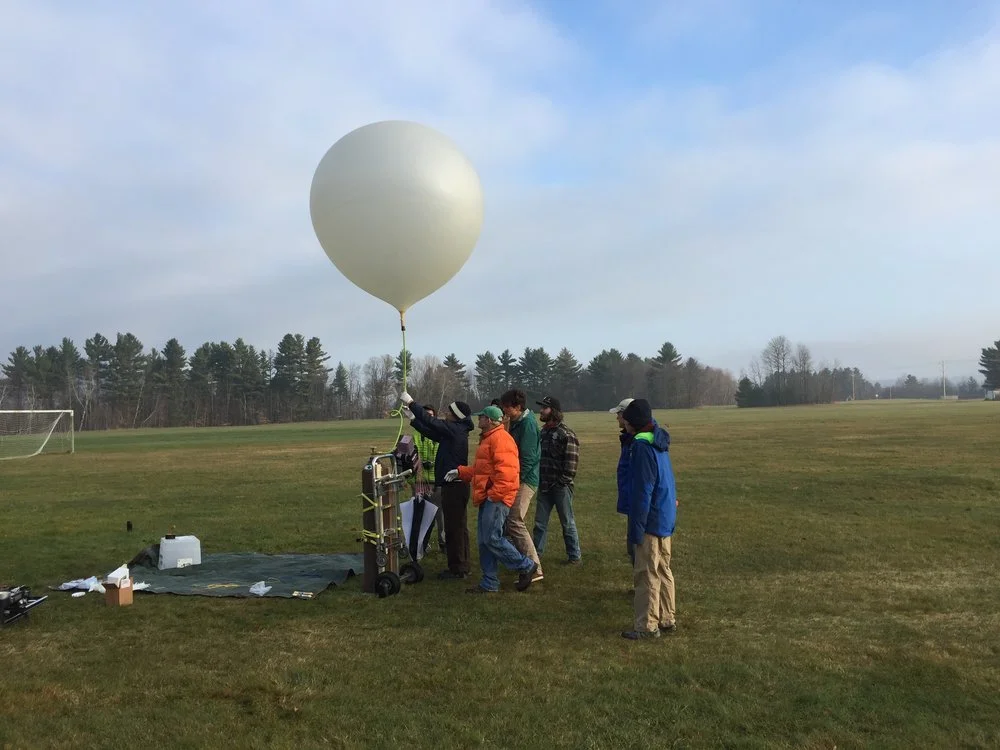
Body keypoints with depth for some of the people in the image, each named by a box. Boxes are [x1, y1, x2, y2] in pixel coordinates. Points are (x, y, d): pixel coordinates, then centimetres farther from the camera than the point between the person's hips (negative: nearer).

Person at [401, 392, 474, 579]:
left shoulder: (455, 429, -16)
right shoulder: (456, 430, 12)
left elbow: (430, 421, -19)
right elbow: (431, 432, 21)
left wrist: (411, 402, -10)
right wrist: (413, 419, 23)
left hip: (453, 485, -10)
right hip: (456, 484, 10)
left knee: (454, 528, -4)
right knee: (459, 527, 16)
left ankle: (457, 569, 3)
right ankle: (461, 567, 25)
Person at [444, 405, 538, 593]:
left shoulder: (500, 438, -14)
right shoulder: (488, 438, 22)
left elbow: (506, 470, -23)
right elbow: (481, 469, 27)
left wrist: (495, 494, -23)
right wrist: (460, 472, 16)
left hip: (497, 498, -11)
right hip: (488, 498, 11)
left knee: (492, 538, -12)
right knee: (484, 540, 10)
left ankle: (526, 566, 3)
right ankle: (489, 583, 17)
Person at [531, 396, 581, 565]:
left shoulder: (566, 435, -12)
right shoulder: (542, 432, 11)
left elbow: (571, 462, -16)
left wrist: (562, 482, -17)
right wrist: (538, 480, 9)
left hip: (561, 487, -7)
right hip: (544, 486, 7)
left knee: (568, 523, 5)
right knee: (540, 523, 11)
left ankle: (574, 556, 16)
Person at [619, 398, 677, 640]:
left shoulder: (642, 445, -19)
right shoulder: (659, 441, 10)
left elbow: (642, 491, -20)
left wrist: (636, 528, -17)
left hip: (651, 520, -9)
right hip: (666, 519, 9)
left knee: (647, 574, -1)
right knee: (663, 570, 16)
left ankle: (647, 625, 6)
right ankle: (666, 619, 25)